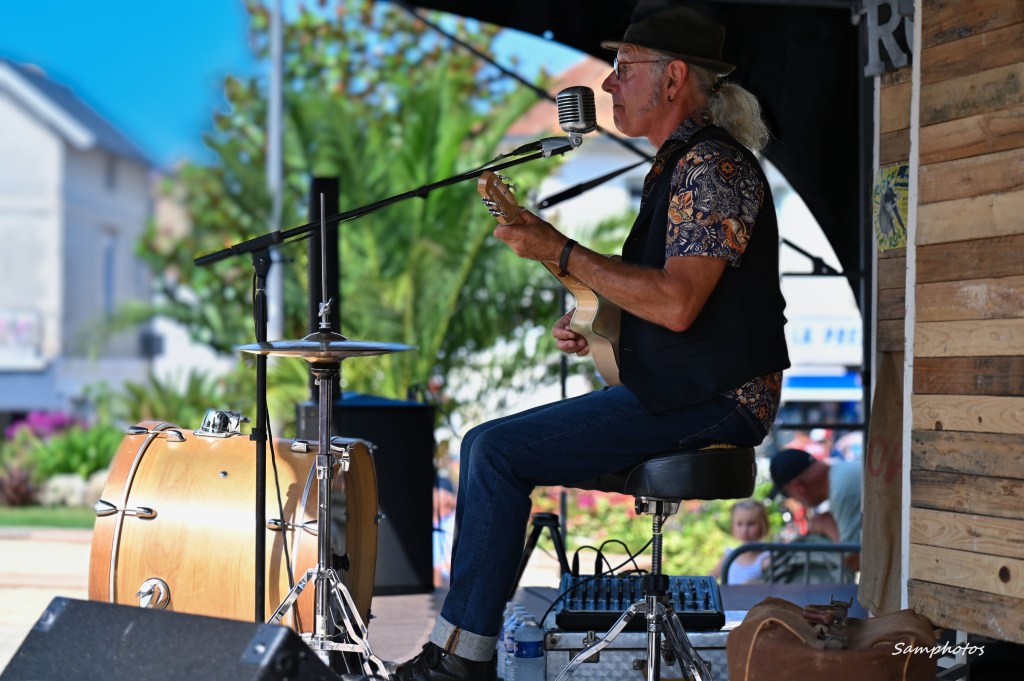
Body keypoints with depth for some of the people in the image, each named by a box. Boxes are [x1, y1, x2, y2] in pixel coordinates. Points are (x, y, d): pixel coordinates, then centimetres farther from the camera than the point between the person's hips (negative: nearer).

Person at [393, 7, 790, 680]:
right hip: (675, 391, 11)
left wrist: (561, 252, -22)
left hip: (705, 400, -11)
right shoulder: (679, 164, 18)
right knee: (487, 447, 11)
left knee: (495, 451, -16)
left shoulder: (713, 165, -16)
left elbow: (677, 303, -27)